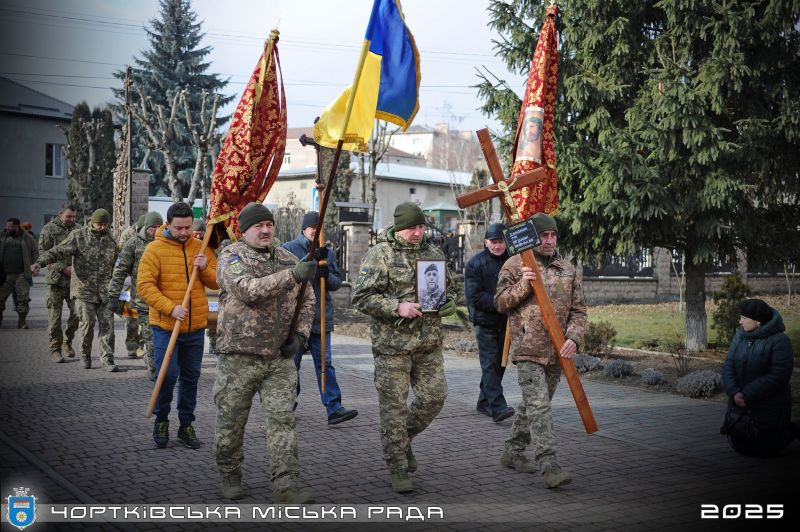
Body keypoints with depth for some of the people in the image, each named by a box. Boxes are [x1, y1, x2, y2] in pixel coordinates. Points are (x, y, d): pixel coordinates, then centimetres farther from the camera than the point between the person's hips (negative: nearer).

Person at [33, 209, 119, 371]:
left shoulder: (110, 240, 11)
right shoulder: (78, 236, -2)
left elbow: (115, 266, 20)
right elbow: (59, 251, -12)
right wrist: (41, 262, -27)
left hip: (105, 292, 3)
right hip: (84, 290, -3)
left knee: (107, 325, -3)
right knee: (87, 324, -3)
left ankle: (107, 359, 3)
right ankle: (85, 355, 18)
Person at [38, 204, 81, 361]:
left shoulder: (79, 230, 10)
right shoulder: (49, 229, -1)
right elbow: (43, 253, -6)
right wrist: (63, 268, -14)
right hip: (56, 279, -3)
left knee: (78, 313, -3)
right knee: (55, 317, 1)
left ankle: (68, 342, 21)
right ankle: (55, 349, 11)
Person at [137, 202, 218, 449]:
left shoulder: (201, 248, 6)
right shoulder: (155, 249, -6)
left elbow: (216, 283, 8)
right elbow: (144, 285, -13)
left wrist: (205, 268, -12)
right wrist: (171, 308, -22)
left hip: (196, 327, 4)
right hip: (165, 326, -4)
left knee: (191, 377, 11)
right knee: (167, 375, -5)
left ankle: (186, 425, 24)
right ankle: (161, 420, 18)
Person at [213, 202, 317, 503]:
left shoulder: (288, 259, 11)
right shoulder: (232, 257, -5)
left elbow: (307, 301, 19)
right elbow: (248, 289, -25)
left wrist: (300, 334, 2)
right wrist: (292, 276, -34)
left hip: (280, 357, 3)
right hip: (239, 356, -3)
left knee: (282, 420, -3)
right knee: (231, 422, 8)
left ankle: (285, 486, -3)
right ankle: (230, 477, 28)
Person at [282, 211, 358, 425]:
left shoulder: (328, 253, 13)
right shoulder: (289, 249, 0)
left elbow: (337, 282, 11)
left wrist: (328, 276, -10)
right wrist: (313, 259, -24)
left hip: (321, 318, 3)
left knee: (325, 363, 1)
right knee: (292, 363, 7)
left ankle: (334, 408, -2)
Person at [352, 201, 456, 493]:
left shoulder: (434, 252, 10)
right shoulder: (380, 254, -8)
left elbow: (449, 290, 22)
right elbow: (361, 297, -12)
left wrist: (447, 303, -1)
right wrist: (397, 307, -21)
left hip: (429, 343, 5)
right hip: (392, 344, -5)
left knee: (434, 397, 6)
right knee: (394, 406, 0)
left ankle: (403, 438, 32)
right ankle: (398, 469, 11)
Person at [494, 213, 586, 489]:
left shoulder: (568, 269, 11)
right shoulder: (515, 265, 0)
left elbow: (578, 310, 10)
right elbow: (501, 303, -2)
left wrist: (573, 338, -7)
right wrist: (522, 285, -19)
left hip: (556, 351, 5)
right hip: (528, 349, -5)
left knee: (533, 404, 15)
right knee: (538, 406, -12)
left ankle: (513, 452, 29)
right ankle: (549, 465, -15)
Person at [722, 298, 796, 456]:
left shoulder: (779, 341, -18)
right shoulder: (740, 336, 0)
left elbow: (778, 375, -24)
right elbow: (728, 365, -3)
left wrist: (747, 395, -25)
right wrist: (733, 392, -20)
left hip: (769, 407, -6)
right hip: (740, 404, 6)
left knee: (765, 450, 2)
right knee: (740, 447, 13)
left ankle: (790, 430, 29)